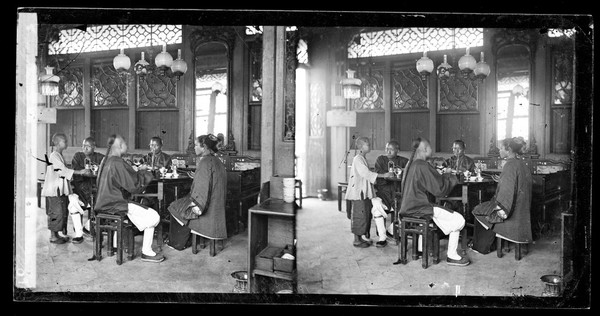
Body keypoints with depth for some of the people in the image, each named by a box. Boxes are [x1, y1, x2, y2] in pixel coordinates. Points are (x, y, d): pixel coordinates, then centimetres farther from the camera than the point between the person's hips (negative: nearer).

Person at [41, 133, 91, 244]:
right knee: (56, 213, -4)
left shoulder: (60, 155, 16)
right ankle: (53, 236, 4)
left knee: (63, 212, 11)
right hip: (54, 190, -9)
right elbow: (63, 170, -23)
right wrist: (80, 172, -27)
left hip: (61, 190, 9)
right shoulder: (54, 156, -14)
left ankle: (56, 234, 19)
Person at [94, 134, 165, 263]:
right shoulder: (117, 163, -20)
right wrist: (143, 176, 2)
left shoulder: (105, 160, 8)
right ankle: (146, 252, -1)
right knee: (153, 217, -6)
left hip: (104, 203, 10)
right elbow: (132, 186, -16)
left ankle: (116, 244, 39)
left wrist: (138, 174, 13)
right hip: (116, 204, -10)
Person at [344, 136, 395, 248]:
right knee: (359, 216, -4)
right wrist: (384, 175, -26)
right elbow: (366, 173, -25)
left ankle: (363, 237, 20)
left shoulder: (363, 158, 16)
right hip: (358, 193, -10)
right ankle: (357, 240, 4)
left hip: (365, 192, 10)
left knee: (367, 215, 11)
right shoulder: (357, 159, -15)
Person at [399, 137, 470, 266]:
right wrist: (451, 179, 2)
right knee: (458, 220, -4)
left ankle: (422, 248, 41)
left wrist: (445, 177, 14)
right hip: (419, 208, -10)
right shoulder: (422, 166, -19)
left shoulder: (410, 164, 9)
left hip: (409, 206, 10)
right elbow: (438, 189, -16)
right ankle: (451, 256, 4)